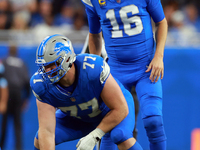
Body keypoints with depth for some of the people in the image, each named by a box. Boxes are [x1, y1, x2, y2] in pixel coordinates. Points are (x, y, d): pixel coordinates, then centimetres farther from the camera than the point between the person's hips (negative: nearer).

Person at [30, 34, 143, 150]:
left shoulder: (93, 69, -40)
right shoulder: (42, 84, -28)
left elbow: (120, 109, -30)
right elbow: (47, 131, -29)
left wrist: (94, 136, -31)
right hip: (79, 117, 4)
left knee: (121, 136, -34)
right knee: (41, 140, -14)